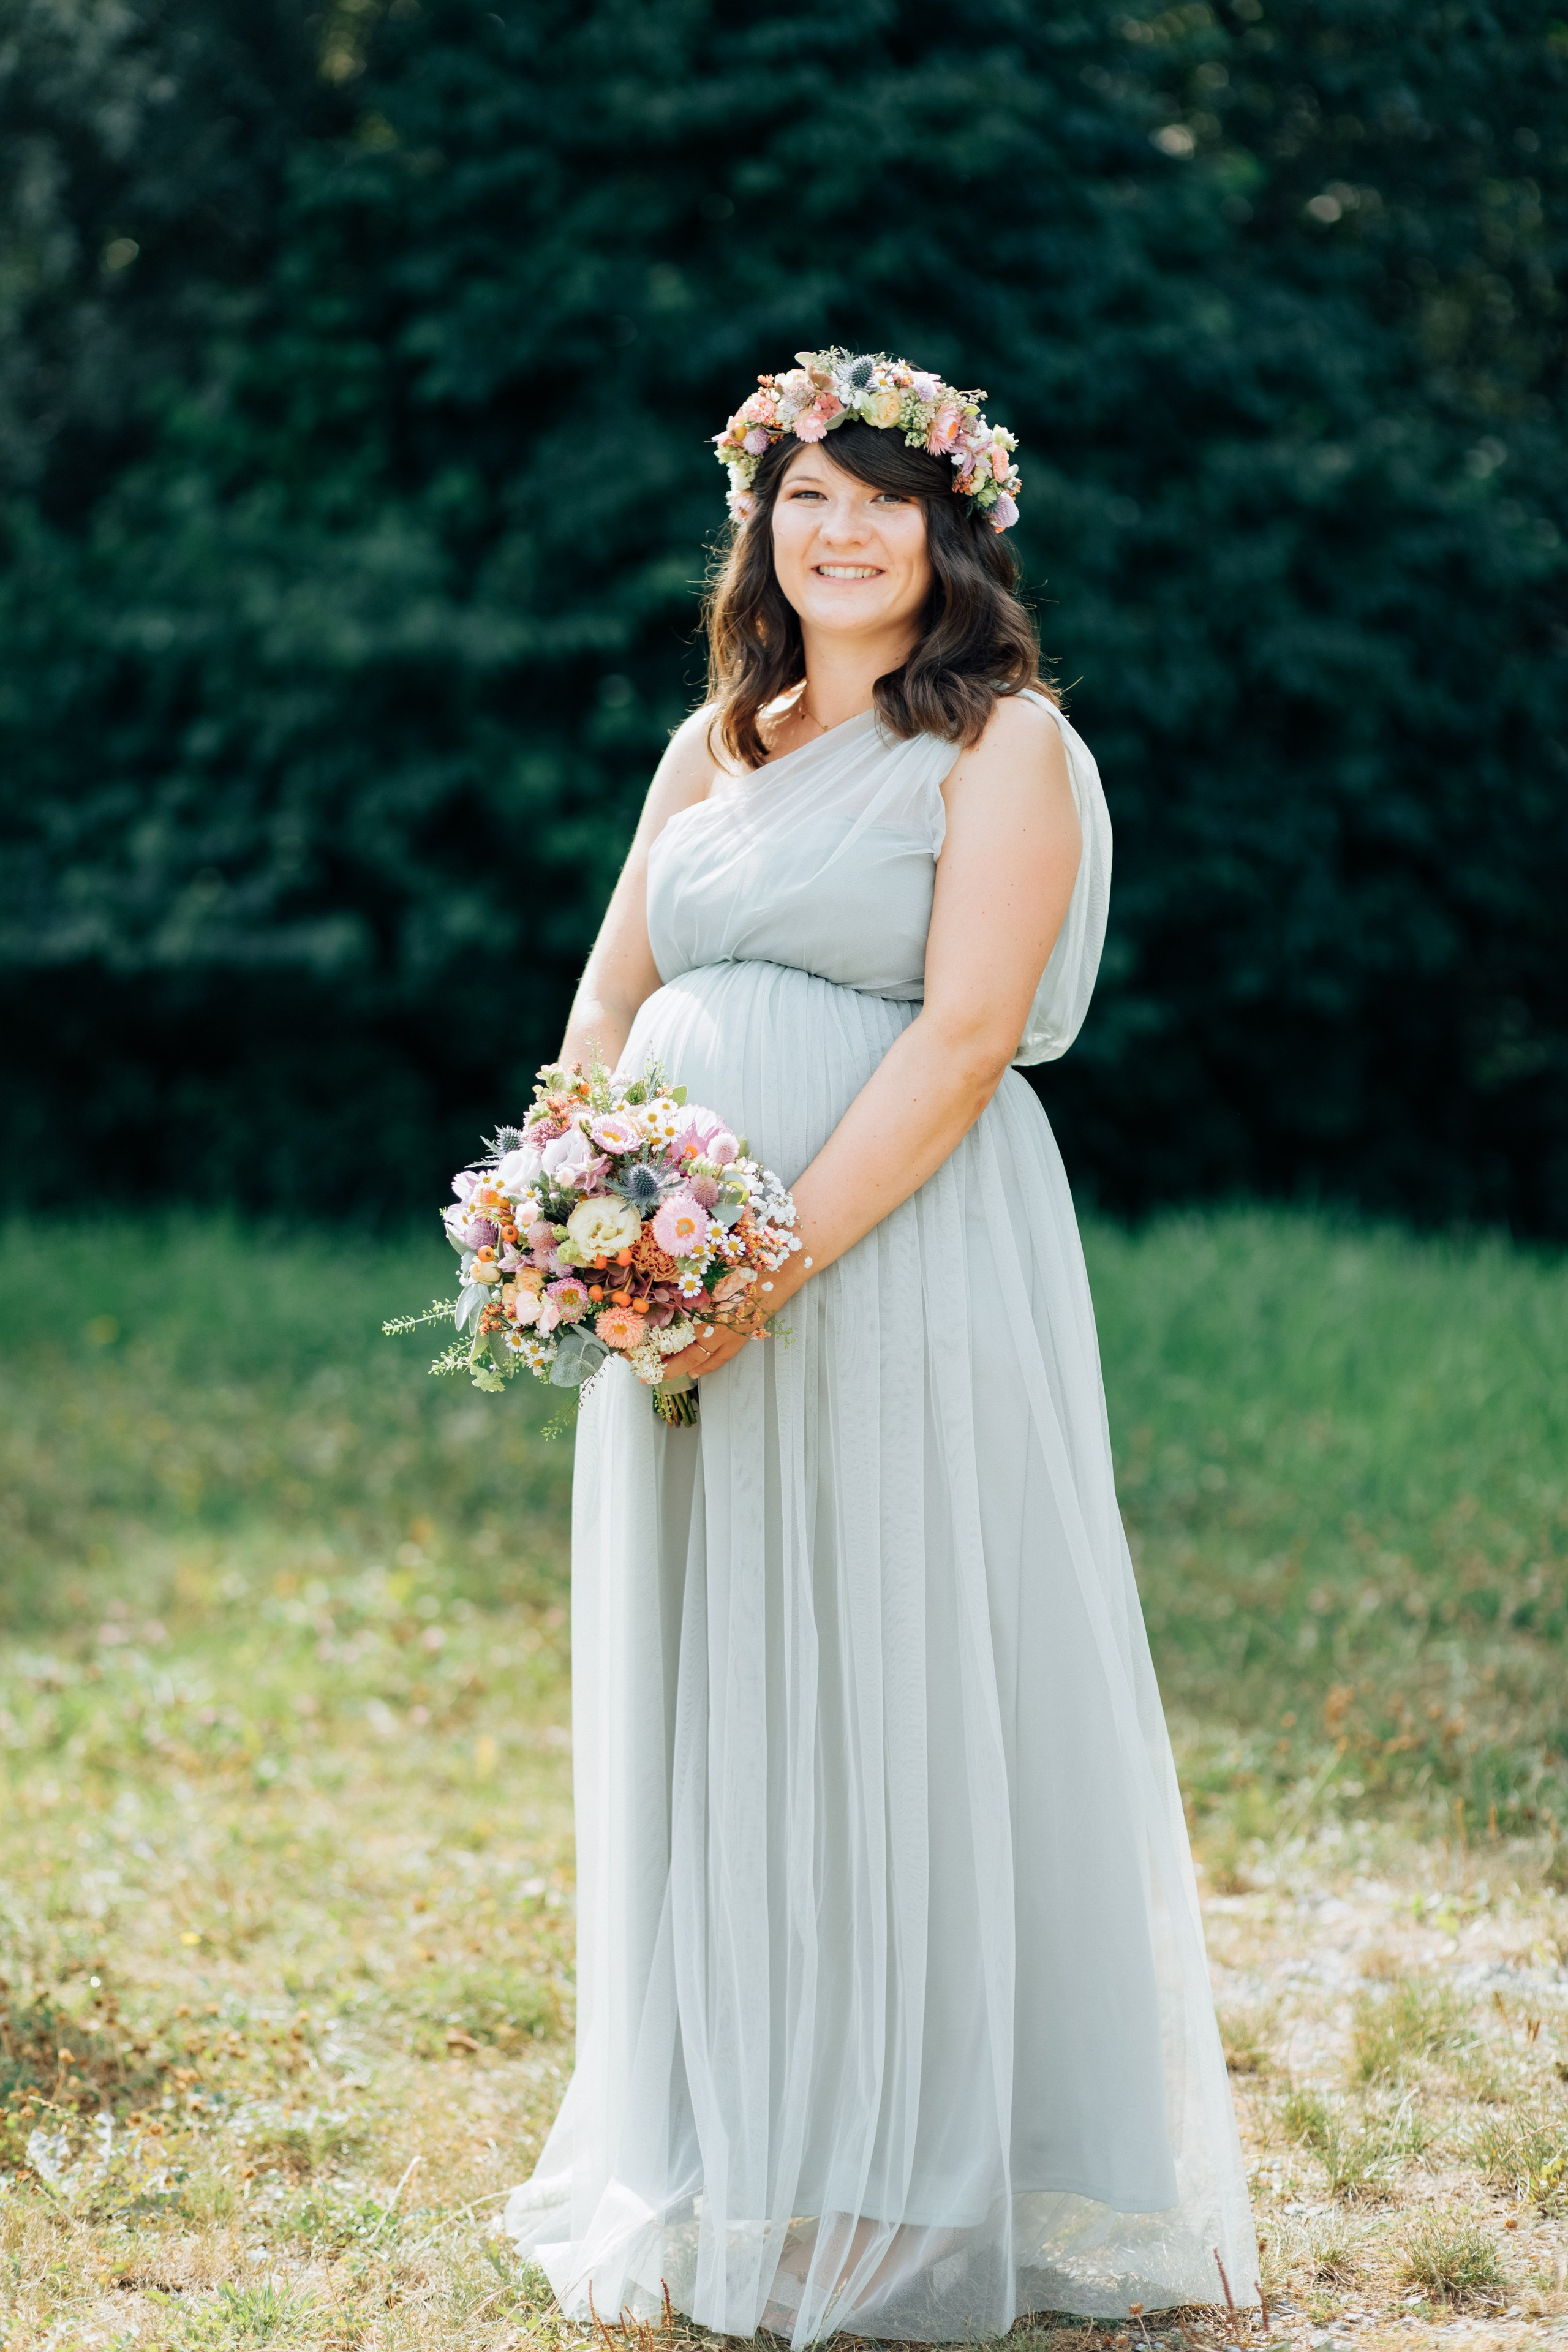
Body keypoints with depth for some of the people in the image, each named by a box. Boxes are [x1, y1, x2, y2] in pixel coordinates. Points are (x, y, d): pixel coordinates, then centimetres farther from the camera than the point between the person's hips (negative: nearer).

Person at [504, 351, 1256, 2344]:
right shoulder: (717, 743, 17)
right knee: (704, 1711, 10)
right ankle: (722, 2172, 22)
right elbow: (612, 996, 15)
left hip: (903, 1267, -6)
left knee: (895, 1707, -3)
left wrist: (781, 1262, -21)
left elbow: (965, 1037, -13)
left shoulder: (1002, 745, -3)